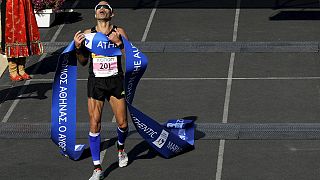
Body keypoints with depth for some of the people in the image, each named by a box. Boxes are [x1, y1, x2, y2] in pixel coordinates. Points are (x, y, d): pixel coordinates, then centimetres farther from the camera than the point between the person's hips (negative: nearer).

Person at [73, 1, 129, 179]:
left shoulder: (119, 32, -1)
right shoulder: (87, 34, 3)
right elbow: (83, 62, 8)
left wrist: (119, 43, -21)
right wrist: (78, 47, -10)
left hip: (116, 81, 0)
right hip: (95, 82, 1)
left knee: (122, 124, 4)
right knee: (95, 124, -5)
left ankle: (121, 148, 40)